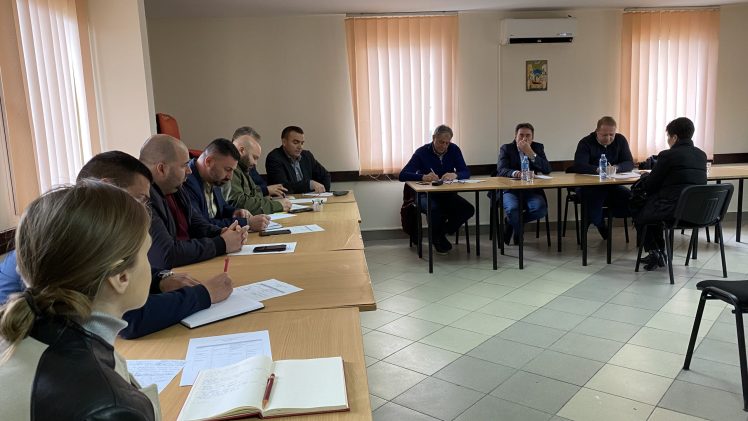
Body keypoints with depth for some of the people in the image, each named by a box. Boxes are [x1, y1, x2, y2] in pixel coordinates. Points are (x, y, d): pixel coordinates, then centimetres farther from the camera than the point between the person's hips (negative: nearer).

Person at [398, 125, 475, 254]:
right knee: (436, 209, -37)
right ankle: (436, 238, -5)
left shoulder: (454, 150, 1)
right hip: (426, 195, -4)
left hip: (447, 194, 4)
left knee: (468, 210, -23)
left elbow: (466, 173, -3)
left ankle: (441, 233, 1)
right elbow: (402, 175, -17)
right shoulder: (422, 152, -9)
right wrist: (423, 177, -35)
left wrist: (455, 175, -27)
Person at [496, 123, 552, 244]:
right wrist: (514, 173, -35)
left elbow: (547, 169, -3)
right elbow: (501, 170, -12)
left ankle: (511, 222, 0)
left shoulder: (538, 147, 10)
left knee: (541, 209, -27)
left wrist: (531, 154, -15)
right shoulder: (506, 148, 4)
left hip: (531, 190, 3)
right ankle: (518, 233, 2)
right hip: (510, 190, -2)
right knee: (513, 209, -33)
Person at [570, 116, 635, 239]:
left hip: (611, 185, 4)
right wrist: (597, 169, -38)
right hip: (588, 186, -4)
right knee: (594, 198, -35)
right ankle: (600, 224, 1)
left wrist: (616, 168, -24)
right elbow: (579, 166, -21)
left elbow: (630, 163, -2)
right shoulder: (586, 143, -7)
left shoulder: (620, 140, 5)